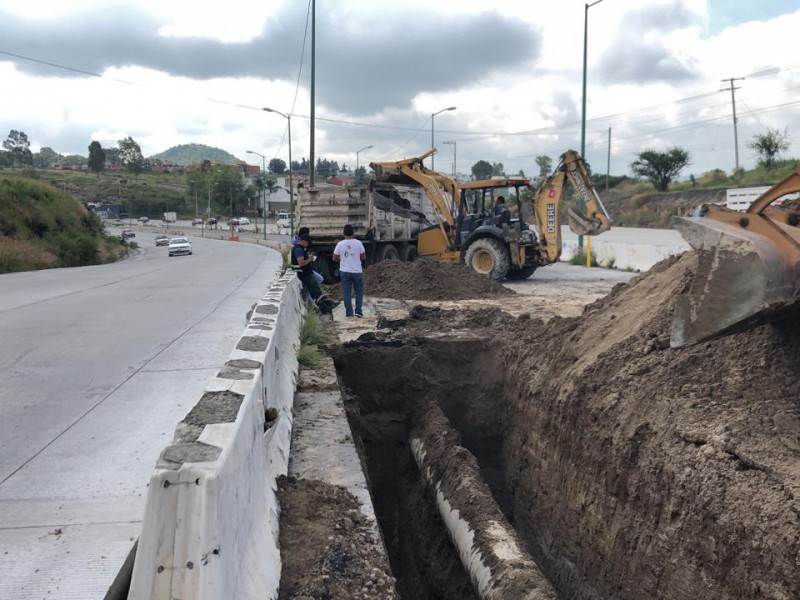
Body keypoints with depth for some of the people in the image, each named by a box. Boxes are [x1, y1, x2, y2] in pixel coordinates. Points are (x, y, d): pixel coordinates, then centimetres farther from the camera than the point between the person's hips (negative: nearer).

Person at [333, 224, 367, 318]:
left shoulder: (340, 244, -6)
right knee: (359, 292, 13)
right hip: (357, 272, -1)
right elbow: (363, 257, 1)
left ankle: (349, 312, 6)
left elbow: (334, 258, 2)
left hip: (344, 272, 1)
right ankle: (358, 311, 5)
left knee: (346, 293, 6)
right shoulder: (358, 243, -8)